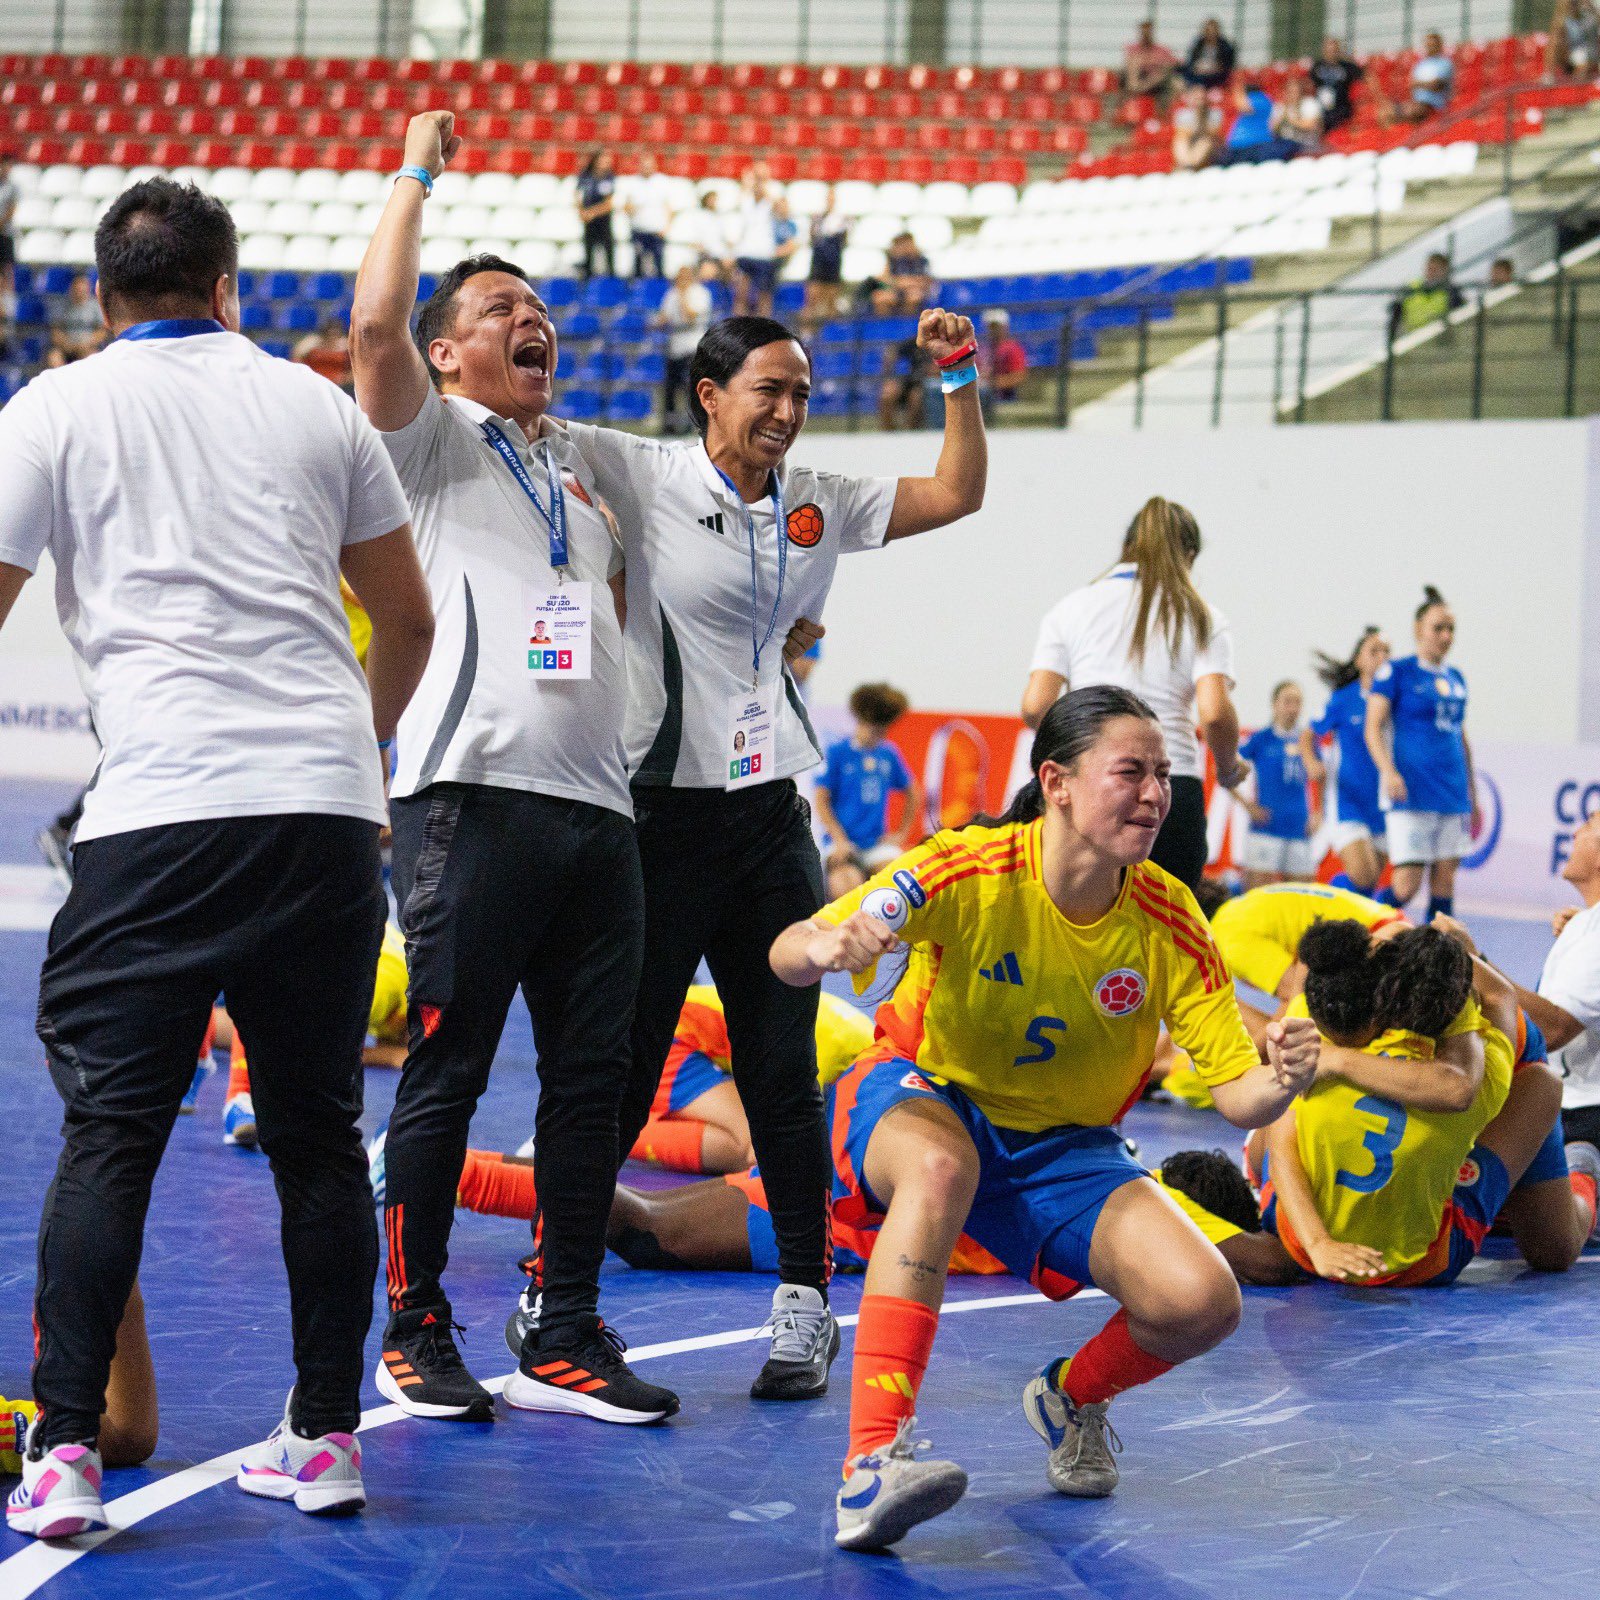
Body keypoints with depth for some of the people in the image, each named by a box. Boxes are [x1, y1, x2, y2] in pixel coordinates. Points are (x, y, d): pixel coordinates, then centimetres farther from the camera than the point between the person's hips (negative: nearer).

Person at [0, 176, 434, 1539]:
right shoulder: (316, 405, 14)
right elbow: (409, 622, 21)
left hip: (159, 811, -2)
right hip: (328, 810, 3)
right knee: (320, 1132, 9)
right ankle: (325, 1437, 13)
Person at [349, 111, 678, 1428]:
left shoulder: (579, 465, 26)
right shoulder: (433, 438, 7)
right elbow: (374, 323, -11)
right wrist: (420, 174, 0)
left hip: (597, 803, 6)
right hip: (474, 793, -6)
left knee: (593, 1075, 5)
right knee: (447, 1073, -4)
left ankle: (567, 1338, 12)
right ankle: (417, 1333, 6)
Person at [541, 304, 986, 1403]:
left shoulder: (820, 505, 11)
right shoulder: (644, 479, -3)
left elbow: (957, 493, 15)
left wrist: (961, 376, 7)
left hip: (771, 816, 4)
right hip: (662, 810, -4)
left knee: (784, 1074, 5)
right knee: (621, 1071, -1)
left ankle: (806, 1303, 13)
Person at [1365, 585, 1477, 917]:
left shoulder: (1455, 678, 15)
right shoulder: (1395, 672, -2)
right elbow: (1374, 728, -7)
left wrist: (1472, 794, 23)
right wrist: (1388, 771, -23)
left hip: (1453, 794, 6)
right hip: (1410, 793, -6)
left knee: (1445, 880, 3)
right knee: (1407, 884, -13)